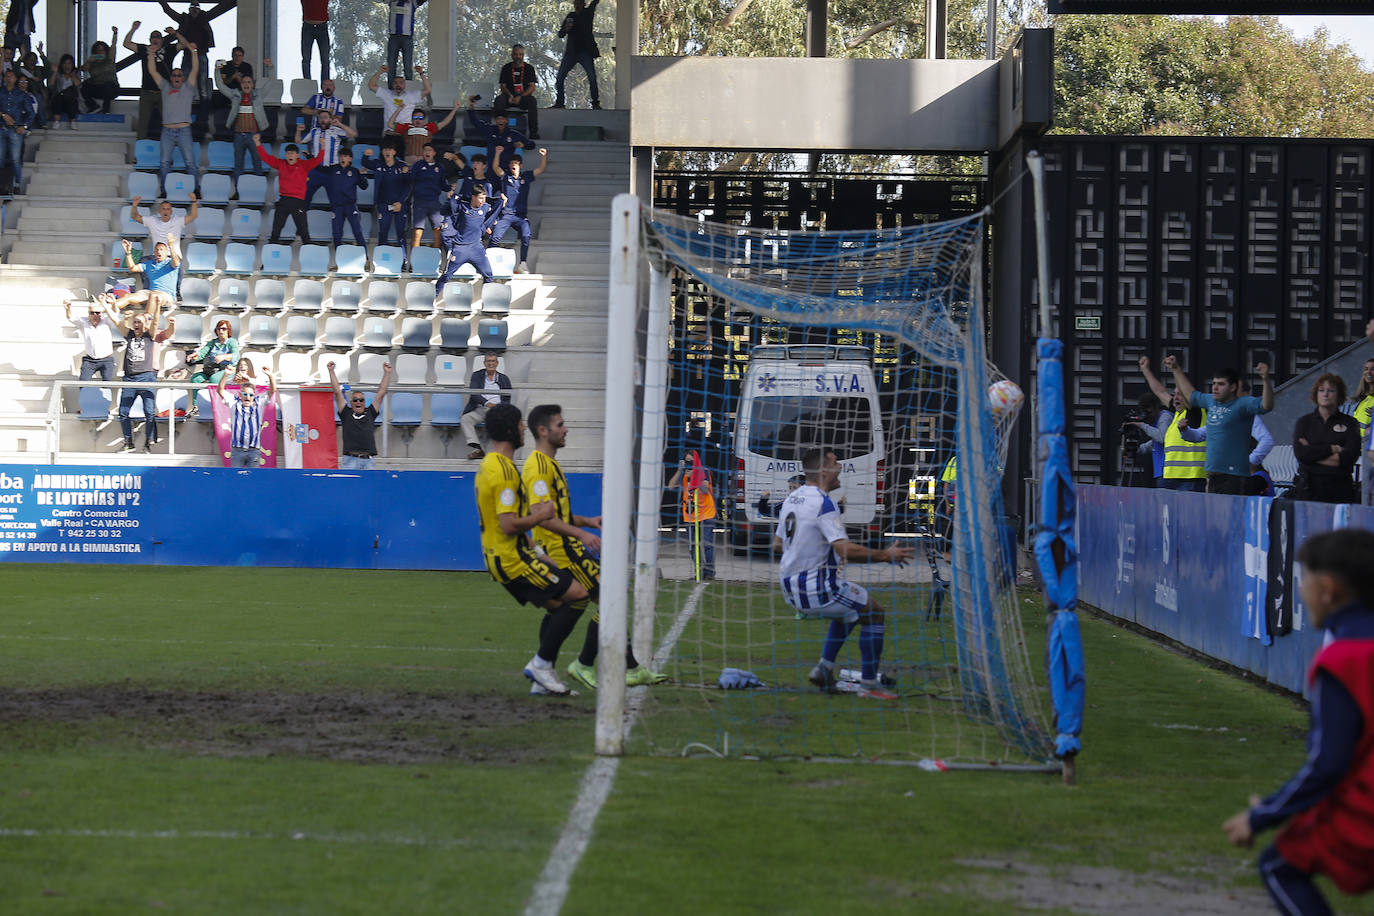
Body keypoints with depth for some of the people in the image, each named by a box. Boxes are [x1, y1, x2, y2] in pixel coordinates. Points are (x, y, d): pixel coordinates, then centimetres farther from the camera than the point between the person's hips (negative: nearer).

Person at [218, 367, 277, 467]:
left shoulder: (258, 403, 11)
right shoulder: (234, 403, 10)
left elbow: (272, 390, 6)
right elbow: (220, 390, 3)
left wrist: (270, 376, -10)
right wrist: (225, 375, -11)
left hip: (254, 451, 0)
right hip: (237, 450, 0)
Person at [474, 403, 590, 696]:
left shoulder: (488, 465, 14)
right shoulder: (504, 469, -19)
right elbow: (508, 525, -25)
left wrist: (530, 513, 16)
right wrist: (539, 516, -9)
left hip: (499, 558, 10)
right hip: (512, 557, -10)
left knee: (557, 606, 16)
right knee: (577, 594, -9)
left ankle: (543, 678, 15)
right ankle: (542, 663, -5)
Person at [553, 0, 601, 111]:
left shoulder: (588, 13, 6)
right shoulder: (570, 16, 11)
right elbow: (560, 35, 9)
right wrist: (565, 29, -10)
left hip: (585, 51, -3)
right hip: (571, 52, 3)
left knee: (592, 78, -13)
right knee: (560, 78, -2)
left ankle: (595, 103, -7)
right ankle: (559, 102, 7)